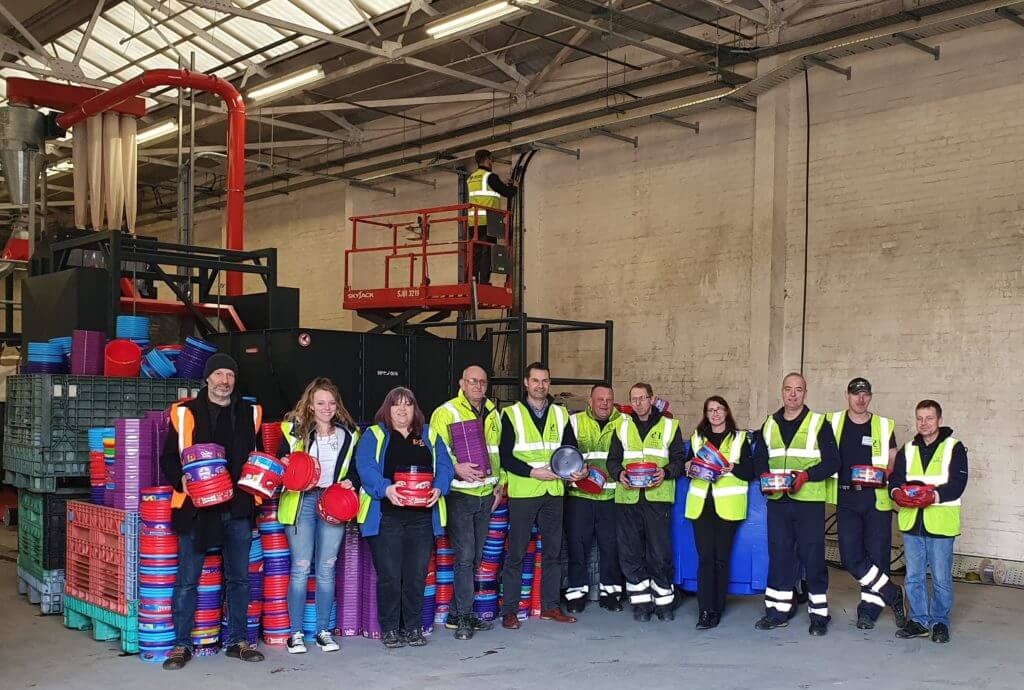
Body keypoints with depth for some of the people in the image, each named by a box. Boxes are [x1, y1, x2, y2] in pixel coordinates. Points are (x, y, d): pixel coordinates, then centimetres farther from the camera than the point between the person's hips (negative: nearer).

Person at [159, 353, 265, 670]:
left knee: (239, 578, 10)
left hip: (238, 507, 3)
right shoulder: (185, 413, 1)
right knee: (187, 579, 3)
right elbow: (169, 458, 3)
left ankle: (237, 641, 22)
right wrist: (182, 481, -15)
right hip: (196, 507, -3)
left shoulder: (249, 413, 10)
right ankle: (181, 644, 15)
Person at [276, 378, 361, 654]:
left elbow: (357, 468, 14)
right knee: (300, 568, -1)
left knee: (327, 569, 6)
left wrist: (350, 482, -5)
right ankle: (296, 632, 9)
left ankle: (323, 631, 15)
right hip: (301, 502, -2)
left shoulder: (349, 433, 9)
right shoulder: (294, 429, 1)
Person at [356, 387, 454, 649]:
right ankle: (389, 630, 11)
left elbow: (444, 466, 8)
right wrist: (386, 488, -26)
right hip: (385, 516, -3)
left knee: (417, 575, 6)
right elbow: (365, 466, -9)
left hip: (422, 516, 3)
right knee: (389, 575, -2)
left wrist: (438, 489, -13)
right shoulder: (374, 435, 7)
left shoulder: (429, 436, 17)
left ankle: (414, 628, 19)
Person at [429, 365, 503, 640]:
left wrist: (499, 482, 16)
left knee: (475, 557, 11)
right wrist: (456, 468, -29)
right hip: (460, 494, -7)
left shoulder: (493, 413, 14)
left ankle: (457, 613, 21)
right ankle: (463, 616, 1)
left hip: (485, 494, 7)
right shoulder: (446, 412, -6)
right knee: (465, 556, -8)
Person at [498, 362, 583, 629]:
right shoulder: (512, 414, -1)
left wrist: (577, 467, -7)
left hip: (553, 491, 4)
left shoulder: (561, 414, 11)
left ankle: (550, 606, 21)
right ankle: (509, 610, 8)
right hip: (522, 493, -4)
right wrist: (533, 472, -17)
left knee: (553, 551, 10)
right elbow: (505, 457, -6)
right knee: (516, 553, -1)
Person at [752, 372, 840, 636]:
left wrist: (806, 475, -18)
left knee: (813, 557, -1)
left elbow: (832, 462, -4)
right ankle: (778, 611, 17)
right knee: (779, 555, 7)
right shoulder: (769, 425, 13)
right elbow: (759, 459, 17)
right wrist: (764, 476, -4)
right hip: (777, 500, 4)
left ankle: (819, 614, 10)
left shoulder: (819, 424, 0)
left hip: (809, 501, -4)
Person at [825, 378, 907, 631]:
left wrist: (884, 473, -10)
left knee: (877, 556, 1)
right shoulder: (833, 422, 7)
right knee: (851, 557, -9)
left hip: (877, 499, 0)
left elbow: (893, 462, 10)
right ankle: (893, 595, 9)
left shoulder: (884, 426, 6)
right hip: (846, 499, 0)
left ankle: (868, 610, 15)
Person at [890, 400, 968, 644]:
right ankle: (919, 621, 21)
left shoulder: (954, 448, 0)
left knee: (941, 578, 3)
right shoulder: (907, 450, 14)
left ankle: (940, 622, 17)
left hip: (941, 523, -4)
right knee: (914, 576, 10)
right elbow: (895, 477, 5)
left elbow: (958, 483, -10)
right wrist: (897, 493, -18)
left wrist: (933, 496, -26)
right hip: (912, 522, 4)